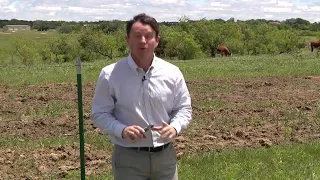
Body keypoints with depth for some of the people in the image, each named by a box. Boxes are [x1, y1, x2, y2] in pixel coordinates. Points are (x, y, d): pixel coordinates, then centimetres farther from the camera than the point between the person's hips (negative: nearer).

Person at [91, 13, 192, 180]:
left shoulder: (172, 73, -1)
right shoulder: (110, 74, -8)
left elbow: (184, 108, 7)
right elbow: (99, 114, -4)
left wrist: (174, 127, -15)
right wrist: (121, 130, -22)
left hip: (165, 155, 3)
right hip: (128, 157, -3)